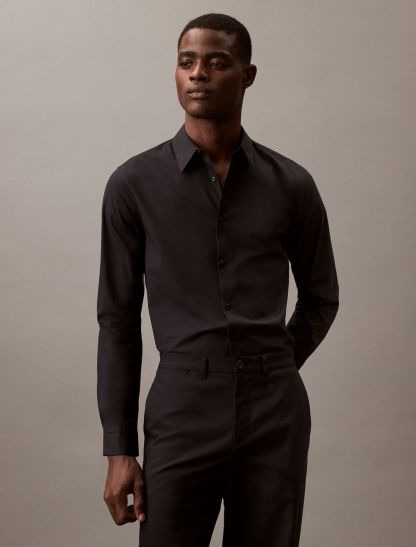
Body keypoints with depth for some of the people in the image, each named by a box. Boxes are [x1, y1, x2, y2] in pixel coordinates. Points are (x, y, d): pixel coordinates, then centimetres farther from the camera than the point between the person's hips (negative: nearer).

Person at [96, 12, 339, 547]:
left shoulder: (291, 185, 3)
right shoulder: (134, 184, 0)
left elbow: (320, 298, 17)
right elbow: (118, 319, 1)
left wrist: (271, 374, 12)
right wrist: (119, 448, -2)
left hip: (275, 414, 1)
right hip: (180, 412, -1)